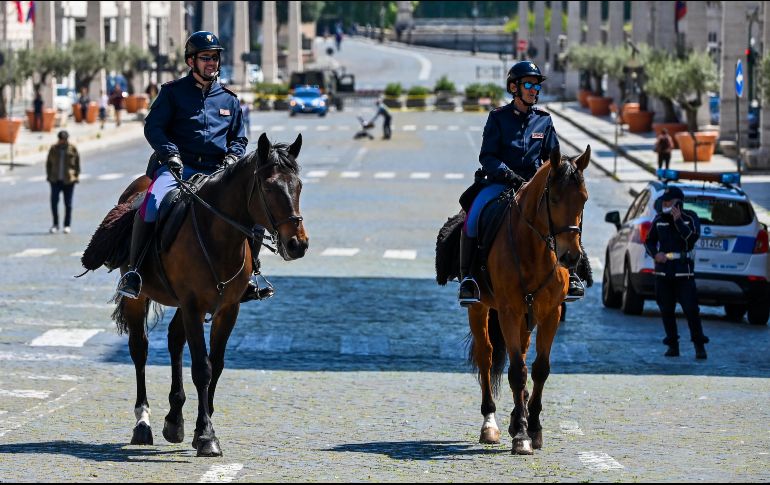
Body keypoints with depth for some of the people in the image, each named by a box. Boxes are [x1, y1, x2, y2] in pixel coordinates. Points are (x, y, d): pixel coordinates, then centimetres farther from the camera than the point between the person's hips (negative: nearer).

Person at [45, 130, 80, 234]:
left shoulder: (73, 149, -1)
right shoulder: (53, 149, 3)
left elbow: (77, 164, 2)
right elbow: (48, 163, 10)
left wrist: (76, 177, -3)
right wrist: (49, 175, 3)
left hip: (68, 181, -1)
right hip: (55, 180, 1)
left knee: (68, 203, 3)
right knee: (54, 202, -6)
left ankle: (67, 225, 12)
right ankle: (55, 224, 7)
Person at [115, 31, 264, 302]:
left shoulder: (229, 99, 17)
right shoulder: (173, 92, 7)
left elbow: (239, 139, 22)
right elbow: (153, 127, 1)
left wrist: (232, 158, 0)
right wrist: (170, 153, -16)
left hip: (215, 172, 4)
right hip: (176, 166, -4)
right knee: (152, 204, -32)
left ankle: (249, 275, 0)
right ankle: (132, 271, -25)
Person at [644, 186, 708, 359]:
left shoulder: (690, 218, -1)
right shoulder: (659, 220, 8)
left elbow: (692, 238, -16)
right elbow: (649, 241, 14)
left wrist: (678, 221, -21)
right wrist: (655, 254, -6)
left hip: (684, 271, -4)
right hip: (663, 270, 4)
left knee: (691, 309, -9)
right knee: (667, 310, 4)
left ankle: (699, 347, -3)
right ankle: (673, 346, 12)